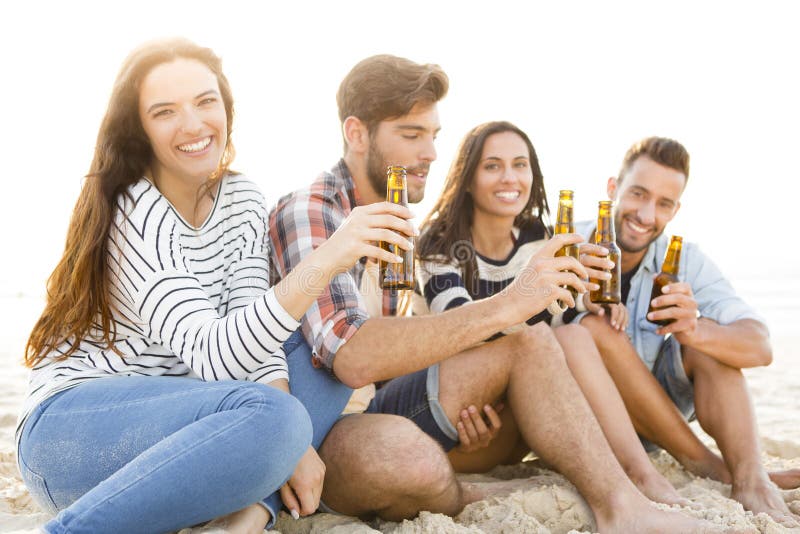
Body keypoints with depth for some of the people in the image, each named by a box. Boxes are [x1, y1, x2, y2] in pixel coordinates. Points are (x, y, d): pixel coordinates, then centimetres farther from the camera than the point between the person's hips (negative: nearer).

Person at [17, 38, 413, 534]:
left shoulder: (243, 200, 4)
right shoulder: (136, 214, -17)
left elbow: (255, 332, -3)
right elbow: (211, 358, -28)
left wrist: (289, 447, -19)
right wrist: (324, 261, -38)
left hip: (171, 422, 8)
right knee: (268, 411, -33)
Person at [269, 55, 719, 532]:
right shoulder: (308, 212, -17)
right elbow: (351, 356, -33)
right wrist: (505, 305, -32)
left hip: (376, 409, 8)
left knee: (528, 340, -6)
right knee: (400, 447, -40)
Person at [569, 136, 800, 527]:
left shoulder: (684, 260, -5)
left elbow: (761, 349, -17)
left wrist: (695, 330, -40)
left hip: (651, 426, 3)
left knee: (710, 336, -18)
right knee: (594, 329, -30)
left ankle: (749, 480, -28)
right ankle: (706, 465, -19)